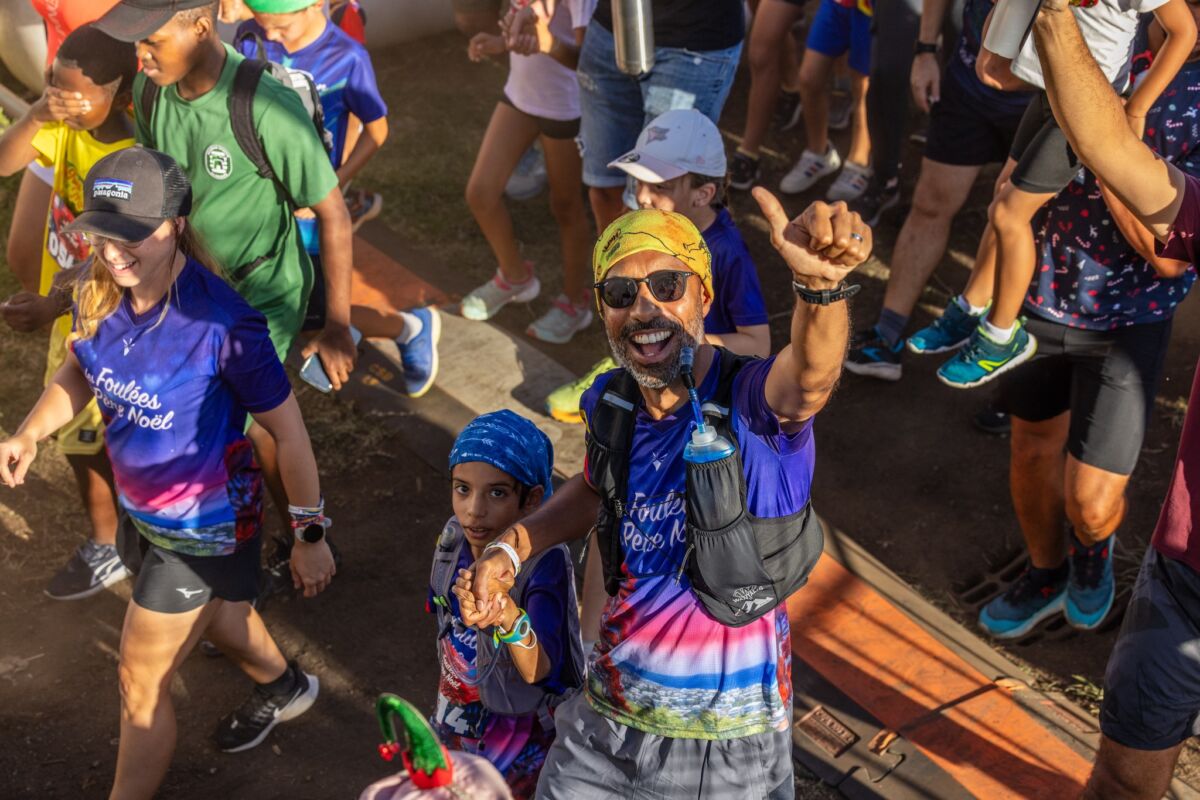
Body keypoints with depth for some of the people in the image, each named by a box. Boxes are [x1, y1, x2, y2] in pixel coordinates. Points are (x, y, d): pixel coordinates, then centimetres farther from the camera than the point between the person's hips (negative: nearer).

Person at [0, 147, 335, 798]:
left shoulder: (221, 323, -32)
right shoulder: (98, 291, -14)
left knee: (140, 681, 6)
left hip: (205, 526, -7)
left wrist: (310, 535, -14)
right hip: (139, 509, 7)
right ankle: (283, 687, 62)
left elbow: (287, 431, -22)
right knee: (212, 614, 32)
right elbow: (80, 370, 7)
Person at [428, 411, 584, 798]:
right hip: (461, 719, 6)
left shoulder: (545, 561, -31)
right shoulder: (454, 539, -14)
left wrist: (509, 615, -60)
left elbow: (538, 670, -43)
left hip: (525, 727, -5)